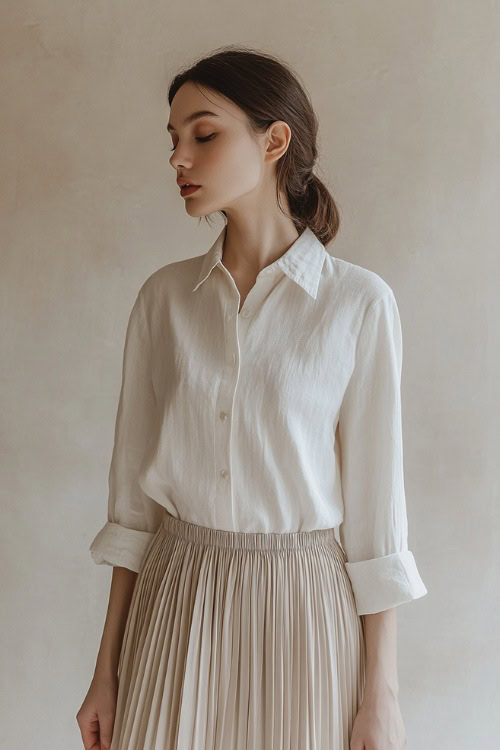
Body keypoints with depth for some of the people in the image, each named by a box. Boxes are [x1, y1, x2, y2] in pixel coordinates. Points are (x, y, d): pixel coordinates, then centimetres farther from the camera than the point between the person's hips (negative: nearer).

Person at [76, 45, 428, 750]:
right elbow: (134, 491, 3)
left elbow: (375, 500, -7)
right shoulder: (164, 296, 0)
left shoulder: (360, 302, -9)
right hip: (175, 603, 3)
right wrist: (108, 669, 4)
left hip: (303, 608, -2)